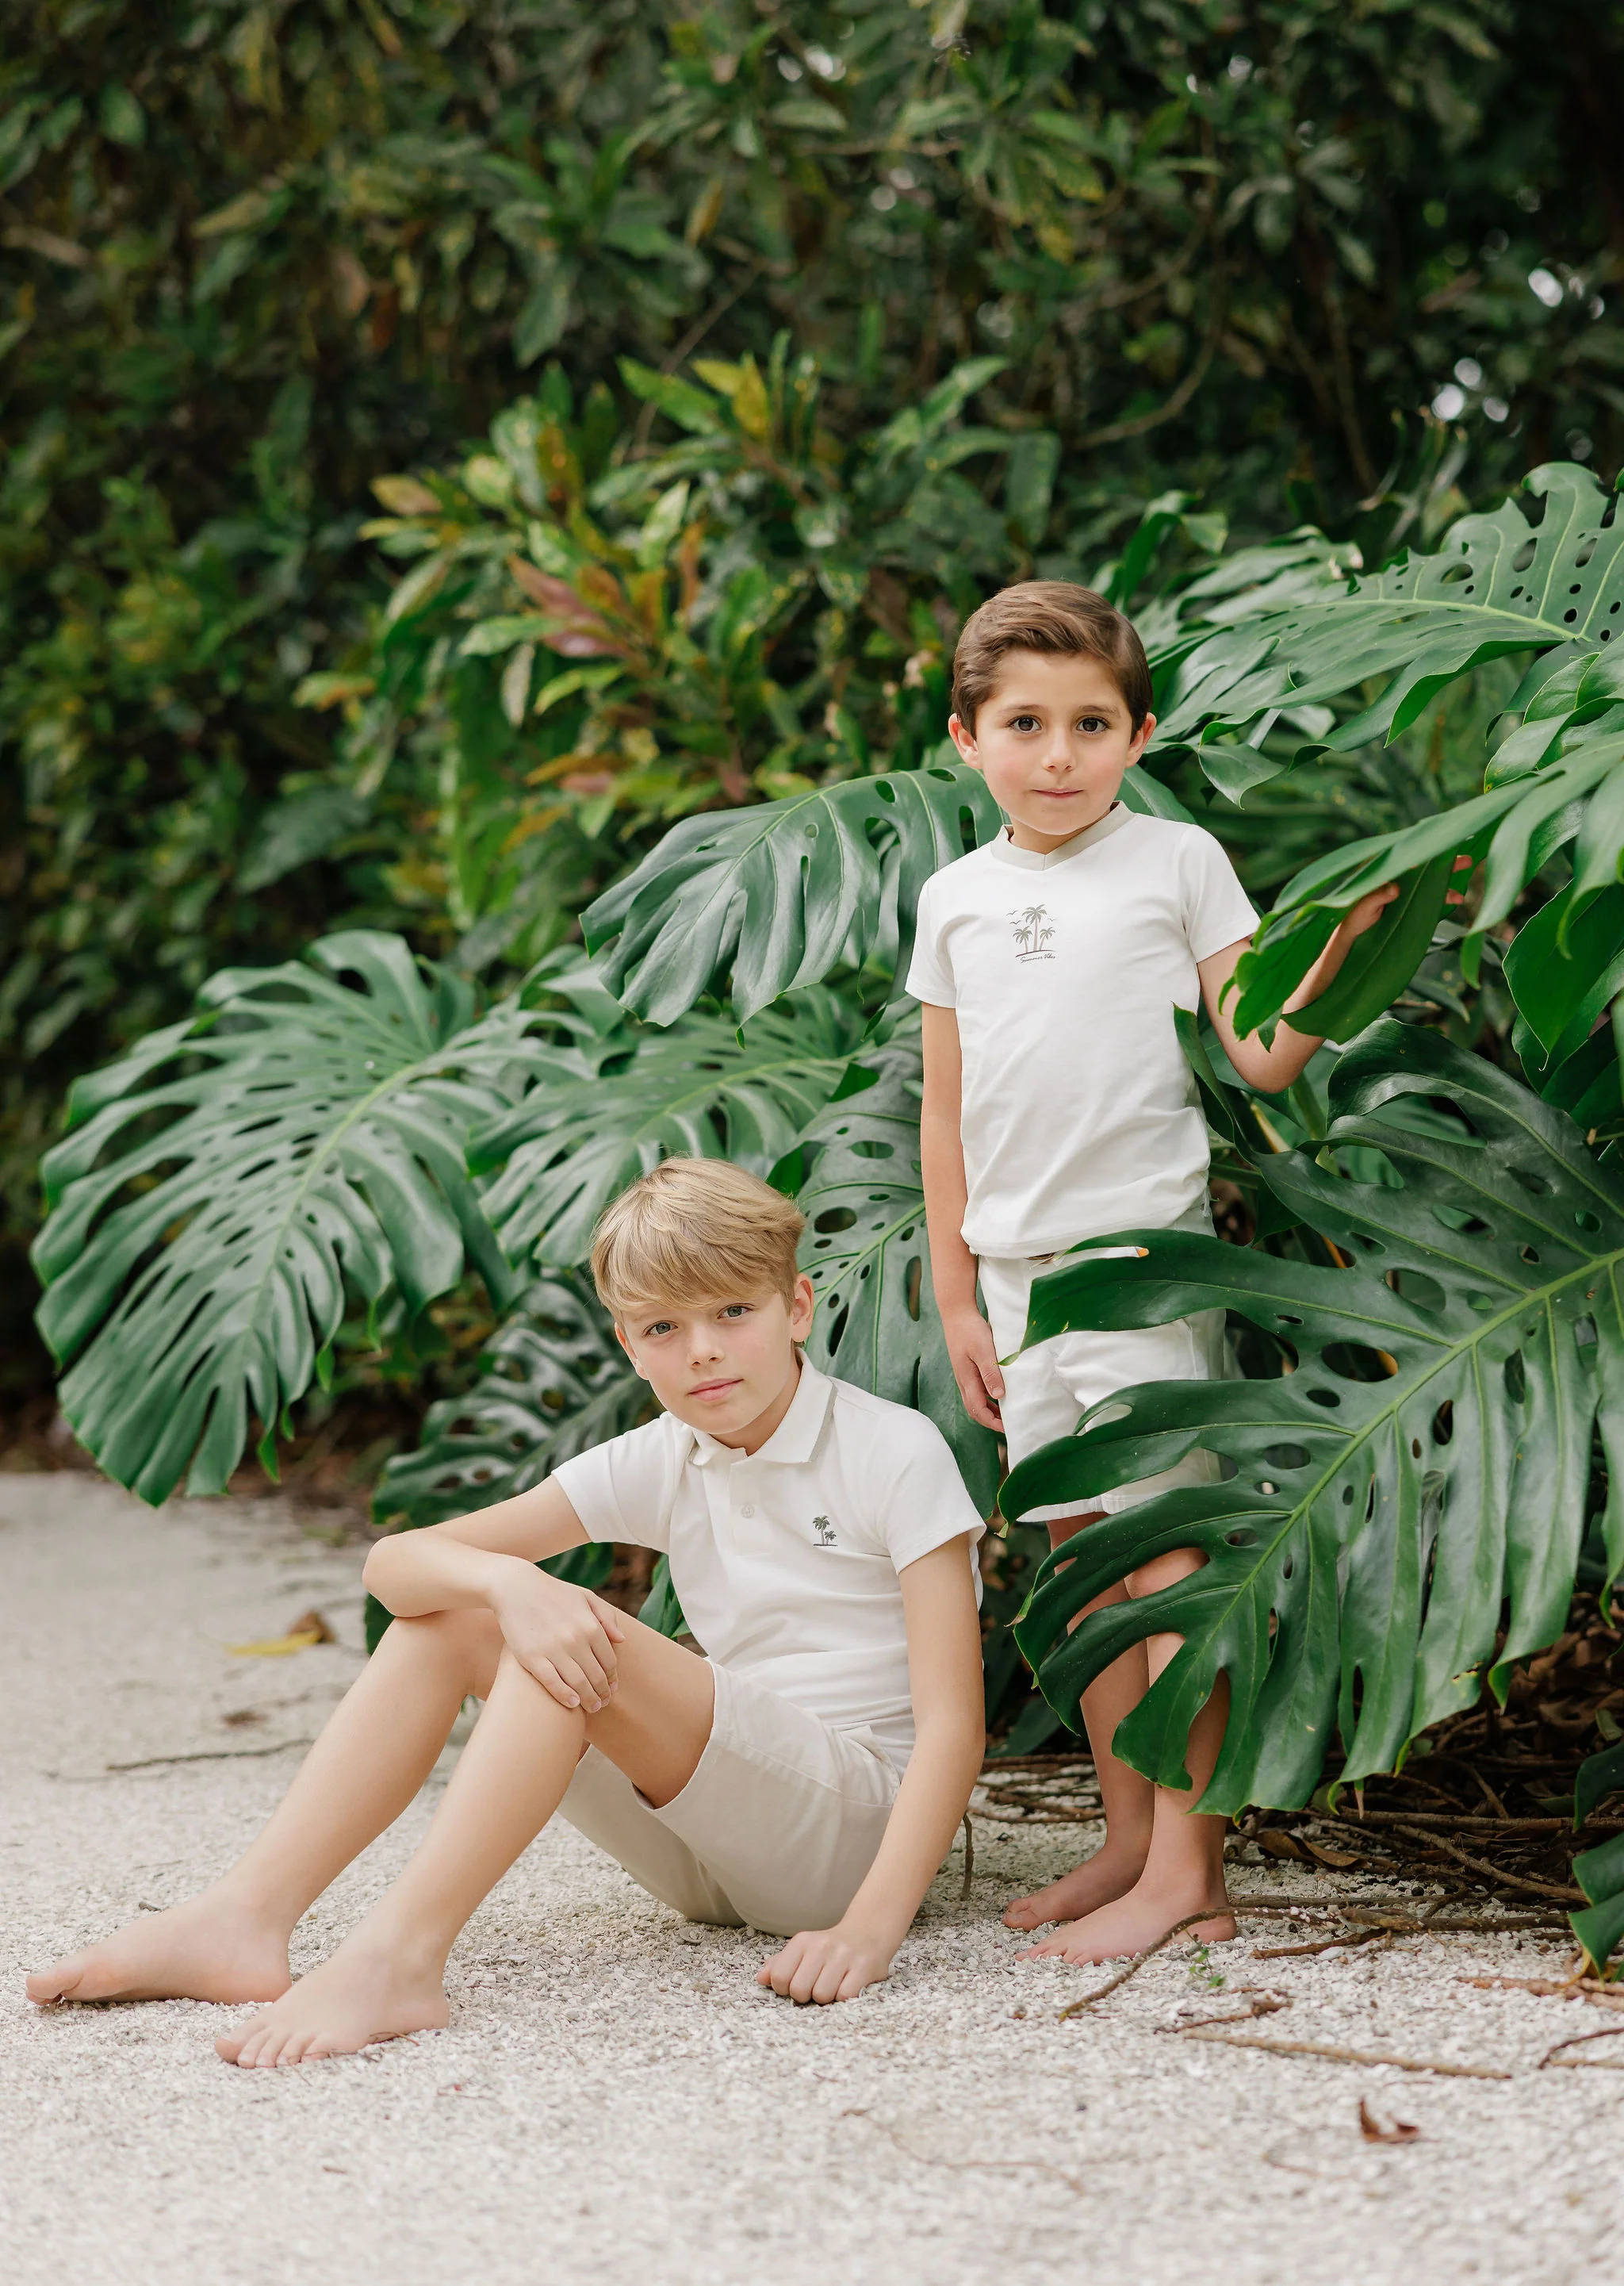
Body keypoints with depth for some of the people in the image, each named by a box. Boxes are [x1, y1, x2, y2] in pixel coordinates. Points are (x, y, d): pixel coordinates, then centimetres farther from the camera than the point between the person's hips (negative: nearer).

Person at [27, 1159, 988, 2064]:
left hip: (864, 1823, -6)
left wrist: (871, 1926, -32)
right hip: (716, 1849, 6)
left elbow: (953, 1723, -18)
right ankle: (246, 1919, -15)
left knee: (594, 1649, -28)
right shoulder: (661, 1464, 5)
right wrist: (508, 1582, -28)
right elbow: (396, 1560, -3)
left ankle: (400, 1956, -34)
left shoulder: (897, 1453, -10)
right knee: (451, 1616, -6)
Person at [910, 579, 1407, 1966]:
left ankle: (1187, 1871, -5)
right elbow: (948, 1113, 14)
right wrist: (956, 1295, 11)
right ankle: (1128, 1840, 20)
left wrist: (1342, 932, -19)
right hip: (1024, 1273, 5)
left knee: (1170, 1554, -7)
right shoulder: (956, 899, 10)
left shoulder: (1178, 863, -1)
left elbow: (1265, 1058, -5)